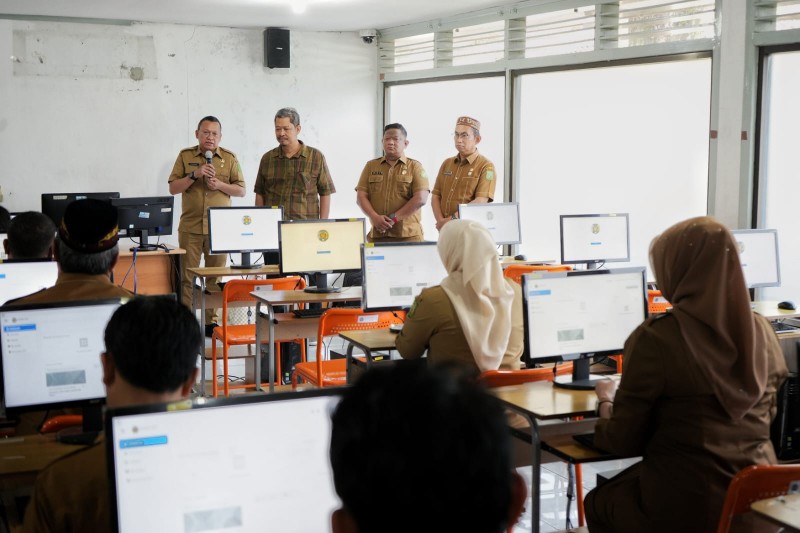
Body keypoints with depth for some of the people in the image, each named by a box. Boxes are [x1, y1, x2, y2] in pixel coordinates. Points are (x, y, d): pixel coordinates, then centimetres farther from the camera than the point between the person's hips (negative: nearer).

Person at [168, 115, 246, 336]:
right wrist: (194, 175, -12)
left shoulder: (230, 158, 8)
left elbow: (241, 190, 6)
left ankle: (211, 321, 12)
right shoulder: (185, 156, 7)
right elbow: (173, 188, 3)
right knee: (186, 276, 1)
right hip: (190, 228, 0)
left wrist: (220, 184, -10)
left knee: (216, 277, 4)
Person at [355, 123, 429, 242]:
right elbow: (361, 196, 7)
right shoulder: (371, 166, 15)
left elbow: (420, 199, -6)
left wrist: (394, 218, -12)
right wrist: (375, 217, -11)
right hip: (376, 235, 2)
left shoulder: (415, 166, 6)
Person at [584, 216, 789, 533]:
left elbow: (623, 442, -8)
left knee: (597, 502, 26)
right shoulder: (763, 332, -1)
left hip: (685, 507, -6)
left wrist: (606, 400, 13)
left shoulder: (656, 338, -17)